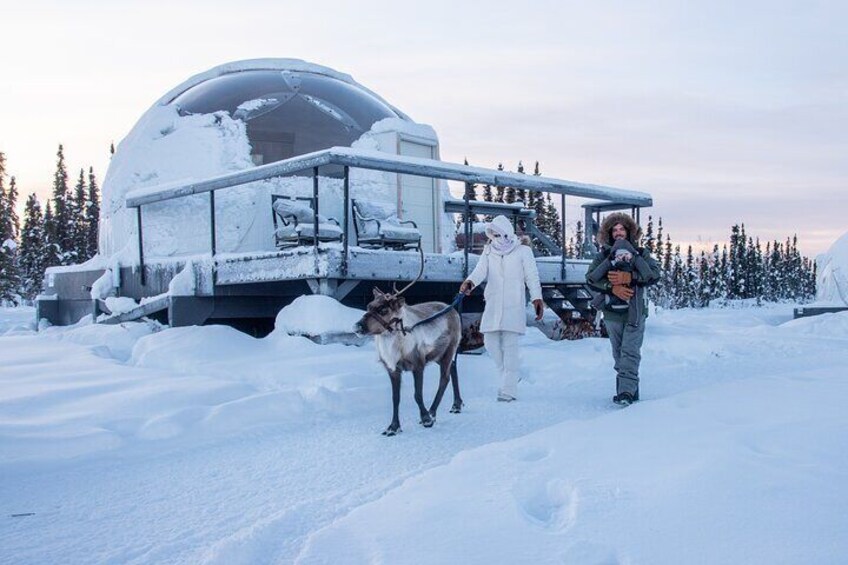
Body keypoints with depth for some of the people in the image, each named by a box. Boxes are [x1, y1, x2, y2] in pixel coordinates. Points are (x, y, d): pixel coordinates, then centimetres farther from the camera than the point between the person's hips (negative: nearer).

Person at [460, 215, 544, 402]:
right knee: (490, 341, 3)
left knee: (510, 345, -8)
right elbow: (481, 270, -5)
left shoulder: (523, 250, 1)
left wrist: (537, 298, -10)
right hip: (493, 303, 5)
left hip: (514, 304, -4)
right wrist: (470, 282, -25)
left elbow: (532, 276, 0)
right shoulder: (489, 250, 11)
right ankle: (510, 376, 26)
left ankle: (508, 390, -5)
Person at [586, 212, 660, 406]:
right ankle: (630, 392, 18)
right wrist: (612, 287, -18)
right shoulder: (603, 255, 8)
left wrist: (629, 277, -20)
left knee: (630, 353, -12)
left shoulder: (641, 254, 6)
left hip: (635, 312, -3)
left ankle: (626, 392, -19)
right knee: (619, 354, 8)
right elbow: (591, 278, -4)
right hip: (612, 312, 3)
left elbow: (654, 274, -8)